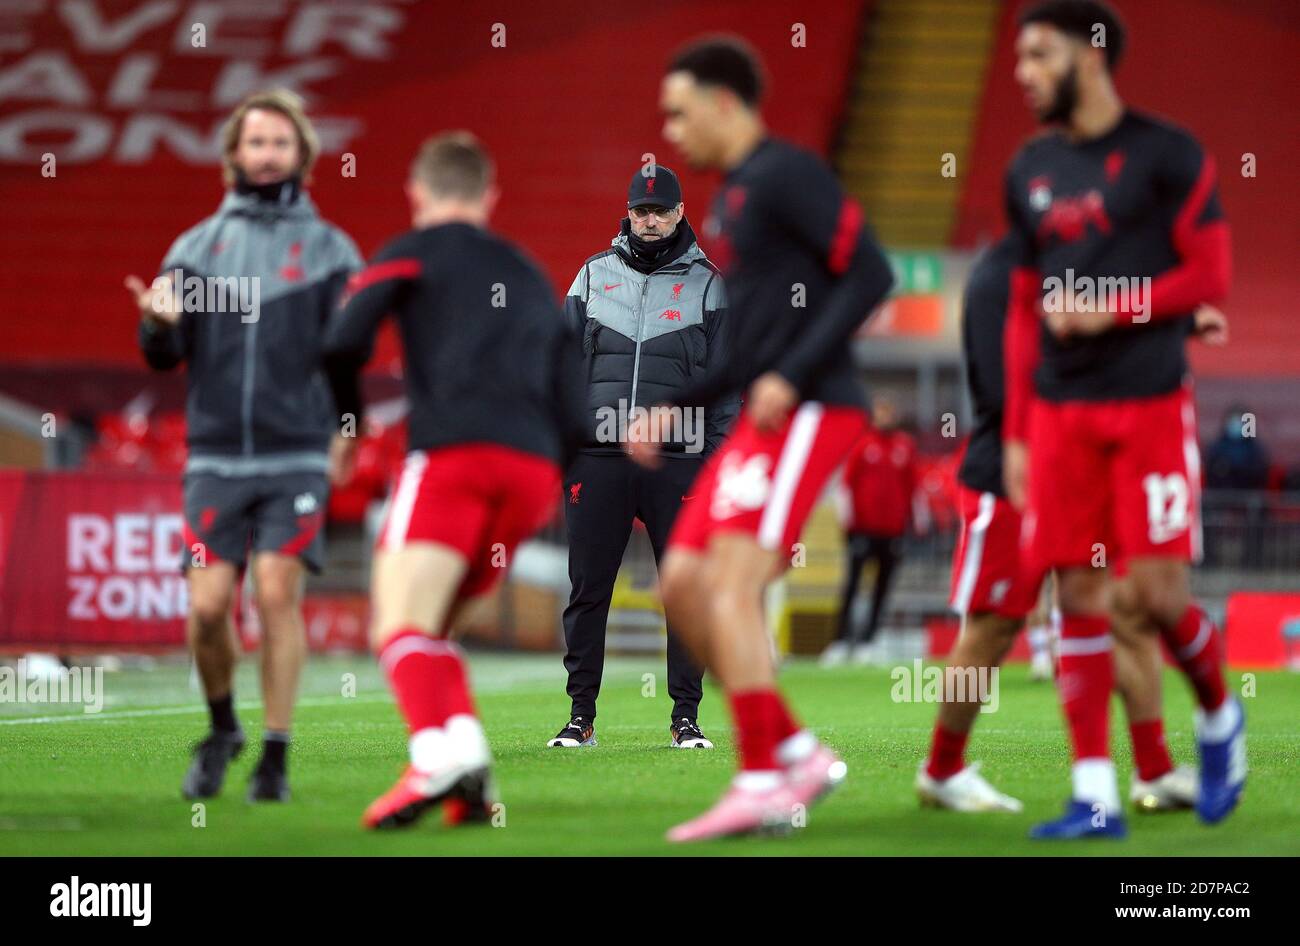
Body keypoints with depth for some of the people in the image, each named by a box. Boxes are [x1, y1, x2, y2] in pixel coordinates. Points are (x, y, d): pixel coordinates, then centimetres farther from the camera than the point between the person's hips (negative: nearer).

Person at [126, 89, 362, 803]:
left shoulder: (328, 249, 6)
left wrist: (342, 435, -15)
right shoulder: (196, 247, 11)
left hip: (297, 456, -2)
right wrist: (159, 324, -14)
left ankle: (276, 757, -4)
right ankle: (222, 730, 21)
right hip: (215, 456, 2)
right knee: (208, 604, -5)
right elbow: (164, 357, 8)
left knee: (277, 594, -11)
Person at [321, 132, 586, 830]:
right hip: (532, 470, 6)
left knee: (400, 625, -15)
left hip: (453, 454, -6)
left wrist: (347, 423, 13)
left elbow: (343, 343, -4)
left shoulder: (413, 253, 12)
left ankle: (442, 753, -42)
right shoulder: (529, 275, 29)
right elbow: (572, 404, 23)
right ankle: (470, 787, -5)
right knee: (429, 632, 16)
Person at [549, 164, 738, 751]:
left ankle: (685, 718, 8)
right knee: (588, 589, 1)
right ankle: (581, 717, 7)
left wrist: (720, 457, -2)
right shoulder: (595, 275, 12)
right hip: (598, 458, 1)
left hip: (677, 460, -1)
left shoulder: (706, 283, 8)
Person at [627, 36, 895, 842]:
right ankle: (798, 752, 9)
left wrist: (791, 378, -20)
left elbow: (870, 273, -16)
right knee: (683, 582, 7)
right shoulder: (734, 197, 21)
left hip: (808, 413, -10)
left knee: (731, 588, -15)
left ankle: (762, 785, -15)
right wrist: (674, 409, 19)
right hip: (766, 416, 10)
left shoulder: (786, 175, -8)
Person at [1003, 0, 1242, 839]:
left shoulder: (1166, 155, -2)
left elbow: (1211, 273, -5)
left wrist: (1113, 308, -15)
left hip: (1151, 401, -5)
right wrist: (1016, 433, 12)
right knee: (1079, 595, -1)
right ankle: (1095, 795, -1)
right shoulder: (1031, 171, 14)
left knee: (1157, 588, -9)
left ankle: (1220, 718, 21)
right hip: (1062, 411, 5)